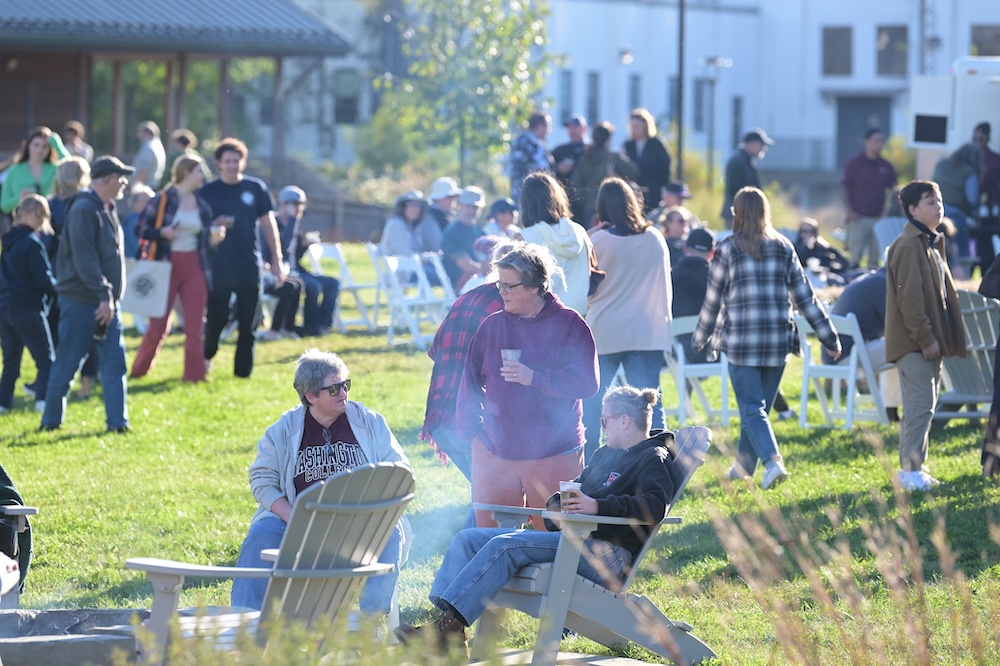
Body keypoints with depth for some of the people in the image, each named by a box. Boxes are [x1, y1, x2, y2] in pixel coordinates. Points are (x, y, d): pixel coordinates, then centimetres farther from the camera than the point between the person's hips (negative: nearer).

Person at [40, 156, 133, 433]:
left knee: (115, 363, 2)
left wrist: (111, 297, 13)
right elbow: (84, 257, -22)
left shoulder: (108, 210, 14)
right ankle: (51, 420, 10)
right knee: (66, 364, 0)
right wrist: (103, 295, -24)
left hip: (107, 303, 8)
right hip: (80, 303, -8)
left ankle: (118, 421, 4)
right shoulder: (83, 210, -15)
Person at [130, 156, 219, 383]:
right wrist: (161, 233, -20)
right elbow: (142, 229, -4)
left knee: (195, 326, 0)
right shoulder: (162, 200, -5)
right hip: (166, 267, -5)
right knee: (159, 325, -4)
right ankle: (139, 370, 15)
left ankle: (194, 374, 7)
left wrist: (214, 239, -5)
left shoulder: (202, 206, 11)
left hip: (194, 268, 5)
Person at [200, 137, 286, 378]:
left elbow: (267, 223, 10)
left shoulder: (256, 188, 6)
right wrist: (214, 226, -15)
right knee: (216, 319, -3)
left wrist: (277, 259, 7)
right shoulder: (208, 192, 3)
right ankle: (206, 357, 20)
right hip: (218, 266, -1)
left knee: (248, 324, 3)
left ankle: (243, 369, 11)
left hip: (249, 266, 1)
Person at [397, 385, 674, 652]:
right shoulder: (605, 454, 27)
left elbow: (655, 506, -19)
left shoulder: (653, 458, -1)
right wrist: (557, 503, 6)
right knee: (467, 539, -4)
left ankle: (450, 625, -35)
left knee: (505, 545, -29)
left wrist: (598, 506, -28)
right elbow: (576, 488, 31)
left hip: (609, 555, -10)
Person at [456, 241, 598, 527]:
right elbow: (471, 380, 10)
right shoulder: (493, 325, 6)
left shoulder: (569, 325, -5)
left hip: (553, 457, -3)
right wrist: (470, 429, 1)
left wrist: (535, 378, -19)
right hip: (494, 453, 3)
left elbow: (587, 382, -13)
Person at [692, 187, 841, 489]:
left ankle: (773, 461, -23)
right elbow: (805, 297, 5)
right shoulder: (784, 248, 5)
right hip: (778, 340, 4)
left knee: (752, 408, -4)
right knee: (760, 405, 16)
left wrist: (700, 339, 15)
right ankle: (744, 464, 28)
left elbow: (712, 301, 1)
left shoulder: (727, 250, -4)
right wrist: (828, 337, 9)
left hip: (742, 341, -4)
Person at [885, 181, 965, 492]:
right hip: (914, 343, -10)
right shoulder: (907, 246, -15)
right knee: (920, 406, -10)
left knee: (923, 406, 13)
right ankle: (911, 470, -6)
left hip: (930, 341, 10)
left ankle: (911, 467, 19)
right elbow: (910, 297, -20)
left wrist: (939, 338, 16)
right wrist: (926, 338, -20)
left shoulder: (933, 243, 17)